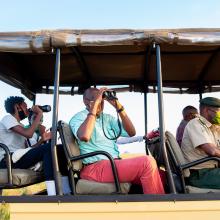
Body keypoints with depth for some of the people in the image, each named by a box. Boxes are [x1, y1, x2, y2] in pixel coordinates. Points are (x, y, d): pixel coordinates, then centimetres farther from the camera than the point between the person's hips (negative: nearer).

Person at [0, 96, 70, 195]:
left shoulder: (20, 125, 28)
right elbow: (28, 134, -17)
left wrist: (42, 140, 6)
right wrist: (39, 114, -8)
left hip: (19, 159, 8)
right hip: (8, 160, -8)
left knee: (59, 150, -5)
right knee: (49, 148, -28)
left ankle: (66, 191, -14)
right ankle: (52, 193, -37)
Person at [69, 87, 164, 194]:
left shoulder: (107, 118, 19)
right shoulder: (78, 118, 0)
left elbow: (131, 132, 8)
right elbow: (84, 136, -24)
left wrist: (118, 106, -1)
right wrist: (95, 104, -18)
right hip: (95, 168, -7)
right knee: (147, 162, -23)